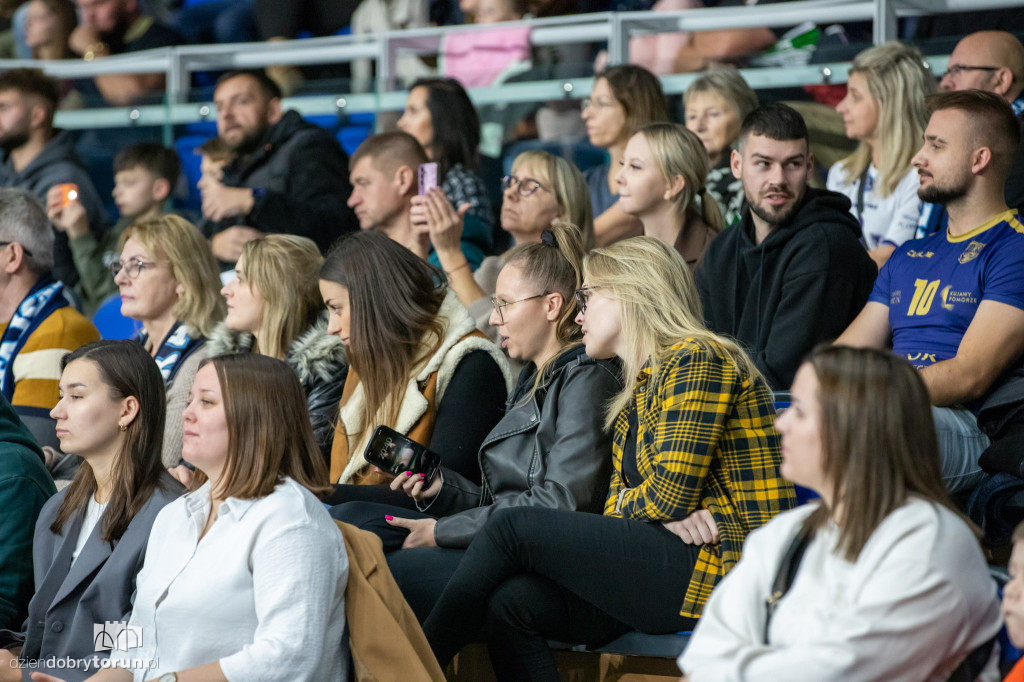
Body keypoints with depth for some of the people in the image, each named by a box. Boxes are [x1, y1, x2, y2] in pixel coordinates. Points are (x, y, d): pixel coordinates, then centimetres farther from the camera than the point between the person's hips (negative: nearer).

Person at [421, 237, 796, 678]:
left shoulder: (698, 360, -7)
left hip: (718, 567, -8)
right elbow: (618, 505, 15)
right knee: (510, 603, -14)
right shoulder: (639, 386, 24)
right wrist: (668, 516, -7)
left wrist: (626, 506, 6)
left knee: (514, 528, -13)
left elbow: (671, 493, -16)